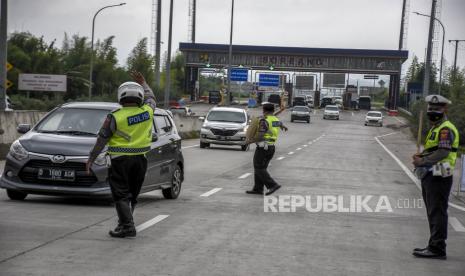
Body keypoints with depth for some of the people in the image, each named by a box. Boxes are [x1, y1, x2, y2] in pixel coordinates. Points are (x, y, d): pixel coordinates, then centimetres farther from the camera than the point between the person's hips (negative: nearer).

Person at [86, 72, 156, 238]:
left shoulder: (115, 117, -9)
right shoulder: (147, 112, 0)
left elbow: (102, 140, -5)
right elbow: (151, 98, 24)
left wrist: (91, 159, 5)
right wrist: (143, 83, 37)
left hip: (121, 160, -4)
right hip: (140, 159, 4)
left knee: (121, 194, -2)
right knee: (132, 194, 15)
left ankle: (127, 226, -12)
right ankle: (124, 223, 22)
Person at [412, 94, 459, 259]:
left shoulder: (446, 129, -13)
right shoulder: (435, 128, 20)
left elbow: (443, 152, -24)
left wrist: (423, 161, -21)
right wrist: (421, 157, 7)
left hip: (439, 178, -11)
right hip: (430, 176, 11)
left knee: (437, 213, -8)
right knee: (433, 213, 16)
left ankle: (437, 249, -6)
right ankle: (434, 246, 24)